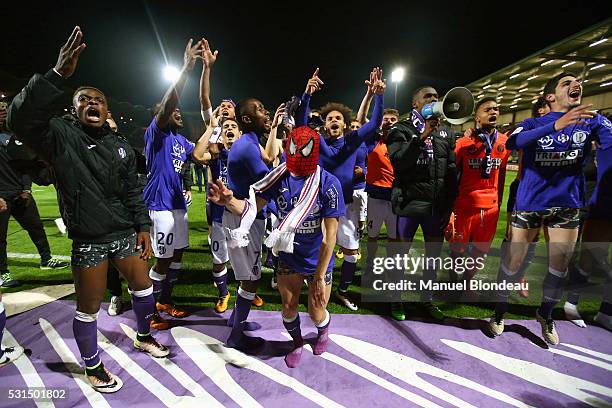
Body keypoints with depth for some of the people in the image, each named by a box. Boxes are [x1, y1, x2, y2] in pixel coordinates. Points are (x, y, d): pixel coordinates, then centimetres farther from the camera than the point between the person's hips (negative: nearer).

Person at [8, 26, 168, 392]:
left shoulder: (120, 144, 7)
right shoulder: (60, 135, -6)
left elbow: (133, 190, 9)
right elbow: (22, 118, -28)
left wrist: (143, 227, 4)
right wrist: (58, 75, -38)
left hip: (126, 233, 5)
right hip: (89, 239, -4)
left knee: (143, 285, 16)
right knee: (89, 306, 7)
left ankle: (144, 336, 43)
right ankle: (93, 368, 32)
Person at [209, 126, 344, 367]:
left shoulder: (328, 184, -23)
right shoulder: (280, 177, -11)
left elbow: (329, 236, -22)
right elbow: (251, 207, -12)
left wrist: (320, 277, -21)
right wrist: (229, 201, -34)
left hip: (318, 262, -2)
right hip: (288, 259, 3)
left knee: (316, 314, 11)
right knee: (289, 307, 14)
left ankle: (323, 332, 51)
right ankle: (297, 344, 48)